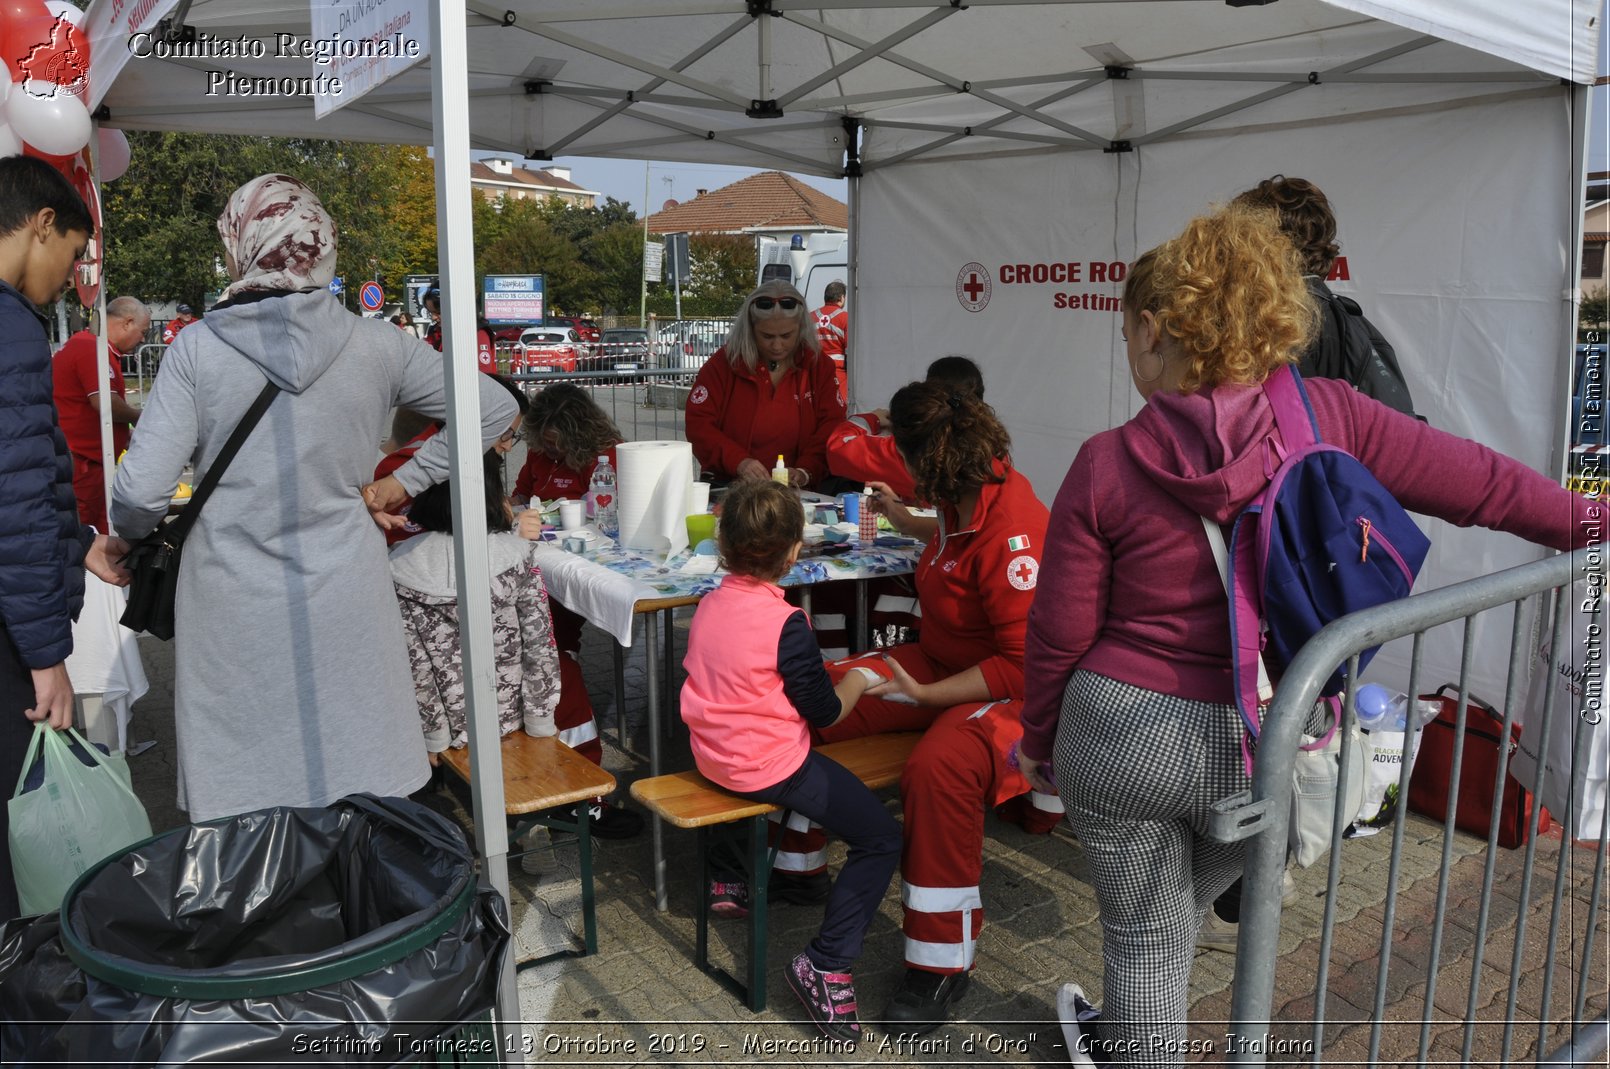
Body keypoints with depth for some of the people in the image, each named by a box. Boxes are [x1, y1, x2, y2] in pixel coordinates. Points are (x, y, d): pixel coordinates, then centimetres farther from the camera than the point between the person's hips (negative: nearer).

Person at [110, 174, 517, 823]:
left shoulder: (197, 350, -8)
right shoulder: (373, 345, -3)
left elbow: (140, 494, -10)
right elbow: (495, 409, 2)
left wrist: (131, 536, 12)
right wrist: (400, 484, 6)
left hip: (235, 611, -1)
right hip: (344, 601, 1)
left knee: (242, 808, 11)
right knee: (361, 793, 13)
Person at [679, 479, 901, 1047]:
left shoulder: (708, 604, 0)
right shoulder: (785, 622, -21)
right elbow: (825, 712, -13)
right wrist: (857, 680, 7)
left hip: (713, 753, 8)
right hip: (768, 765, -8)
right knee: (881, 837, -1)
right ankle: (825, 965, -5)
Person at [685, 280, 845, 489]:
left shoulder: (819, 367, 10)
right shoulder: (724, 363, 5)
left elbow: (831, 427, 4)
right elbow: (698, 425, 0)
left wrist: (806, 471, -15)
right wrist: (738, 462, -17)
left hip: (797, 495, 2)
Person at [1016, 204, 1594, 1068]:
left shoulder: (1106, 465, -14)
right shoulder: (1327, 416, -11)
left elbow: (1059, 634, -6)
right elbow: (1486, 485, 0)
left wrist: (1038, 736, 11)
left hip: (1118, 735, -3)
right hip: (1260, 747, 3)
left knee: (1142, 932, 20)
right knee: (1172, 916, 31)